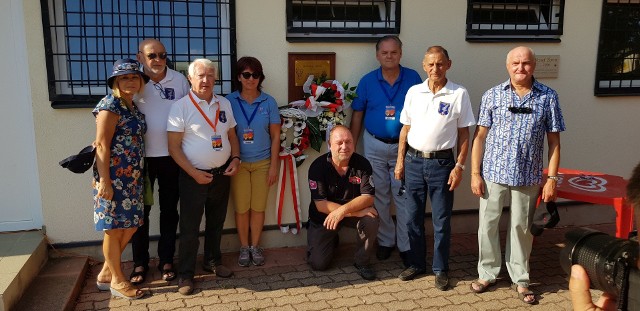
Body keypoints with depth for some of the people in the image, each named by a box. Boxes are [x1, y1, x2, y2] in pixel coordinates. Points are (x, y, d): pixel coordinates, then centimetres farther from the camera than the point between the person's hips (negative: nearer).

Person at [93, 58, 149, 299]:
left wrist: (137, 176, 13)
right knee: (114, 229, 4)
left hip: (132, 177, 9)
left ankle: (106, 274, 29)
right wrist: (104, 181, -21)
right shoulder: (110, 105, -12)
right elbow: (102, 145, -17)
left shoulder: (134, 107, 13)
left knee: (130, 226, 13)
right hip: (113, 177, -9)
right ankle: (117, 280, 18)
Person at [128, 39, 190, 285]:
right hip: (140, 157, -1)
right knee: (141, 210, 9)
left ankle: (166, 260, 25)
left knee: (169, 210, 11)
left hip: (171, 156, 1)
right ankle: (139, 263, 23)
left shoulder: (179, 80, 0)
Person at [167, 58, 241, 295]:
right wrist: (194, 173, -17)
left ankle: (212, 261, 35)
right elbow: (174, 147, -11)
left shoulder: (224, 104, 6)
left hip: (222, 174, 5)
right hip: (194, 176, -5)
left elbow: (232, 136, 14)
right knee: (189, 227, 2)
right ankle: (185, 274, 14)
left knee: (216, 222, 18)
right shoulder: (181, 106, -9)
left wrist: (235, 158, -3)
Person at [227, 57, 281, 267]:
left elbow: (275, 136, 2)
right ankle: (244, 247, 19)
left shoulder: (269, 102, 0)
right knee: (241, 207, 2)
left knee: (258, 207, 5)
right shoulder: (229, 101, -2)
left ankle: (255, 246, 21)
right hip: (238, 162, 0)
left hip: (262, 162, 1)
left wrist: (274, 165, -2)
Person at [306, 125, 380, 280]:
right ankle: (332, 241, 28)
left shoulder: (362, 164, -13)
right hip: (324, 216, -1)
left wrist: (343, 210, -37)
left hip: (354, 211, 1)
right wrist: (356, 211, -30)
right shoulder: (318, 166, -19)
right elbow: (320, 205, -23)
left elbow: (368, 197, -19)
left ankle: (362, 263, -6)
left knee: (371, 219, -31)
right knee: (318, 263, -8)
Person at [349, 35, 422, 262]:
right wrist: (352, 147, 3)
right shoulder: (367, 81, -1)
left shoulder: (413, 78, -3)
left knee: (404, 197, 2)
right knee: (379, 196, 10)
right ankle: (385, 241, 25)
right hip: (374, 145, 1)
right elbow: (357, 115, 4)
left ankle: (406, 245, 15)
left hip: (404, 145, -1)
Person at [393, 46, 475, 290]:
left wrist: (459, 166, -7)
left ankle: (440, 269, 20)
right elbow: (406, 128, 10)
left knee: (441, 220, 5)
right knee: (412, 217, 11)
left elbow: (464, 134, -1)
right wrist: (400, 160, 7)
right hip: (414, 160, 3)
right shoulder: (413, 92, 5)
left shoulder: (459, 94, -3)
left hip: (442, 162, -3)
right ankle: (416, 263, 28)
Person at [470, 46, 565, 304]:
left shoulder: (548, 97, 0)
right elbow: (480, 136, 0)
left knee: (522, 227, 11)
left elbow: (554, 141, 3)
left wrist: (552, 178, -2)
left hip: (528, 176, 0)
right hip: (493, 172, 0)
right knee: (488, 224, 8)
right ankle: (487, 273, 27)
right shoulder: (493, 95, -1)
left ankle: (520, 279, 27)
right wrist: (475, 173, -4)